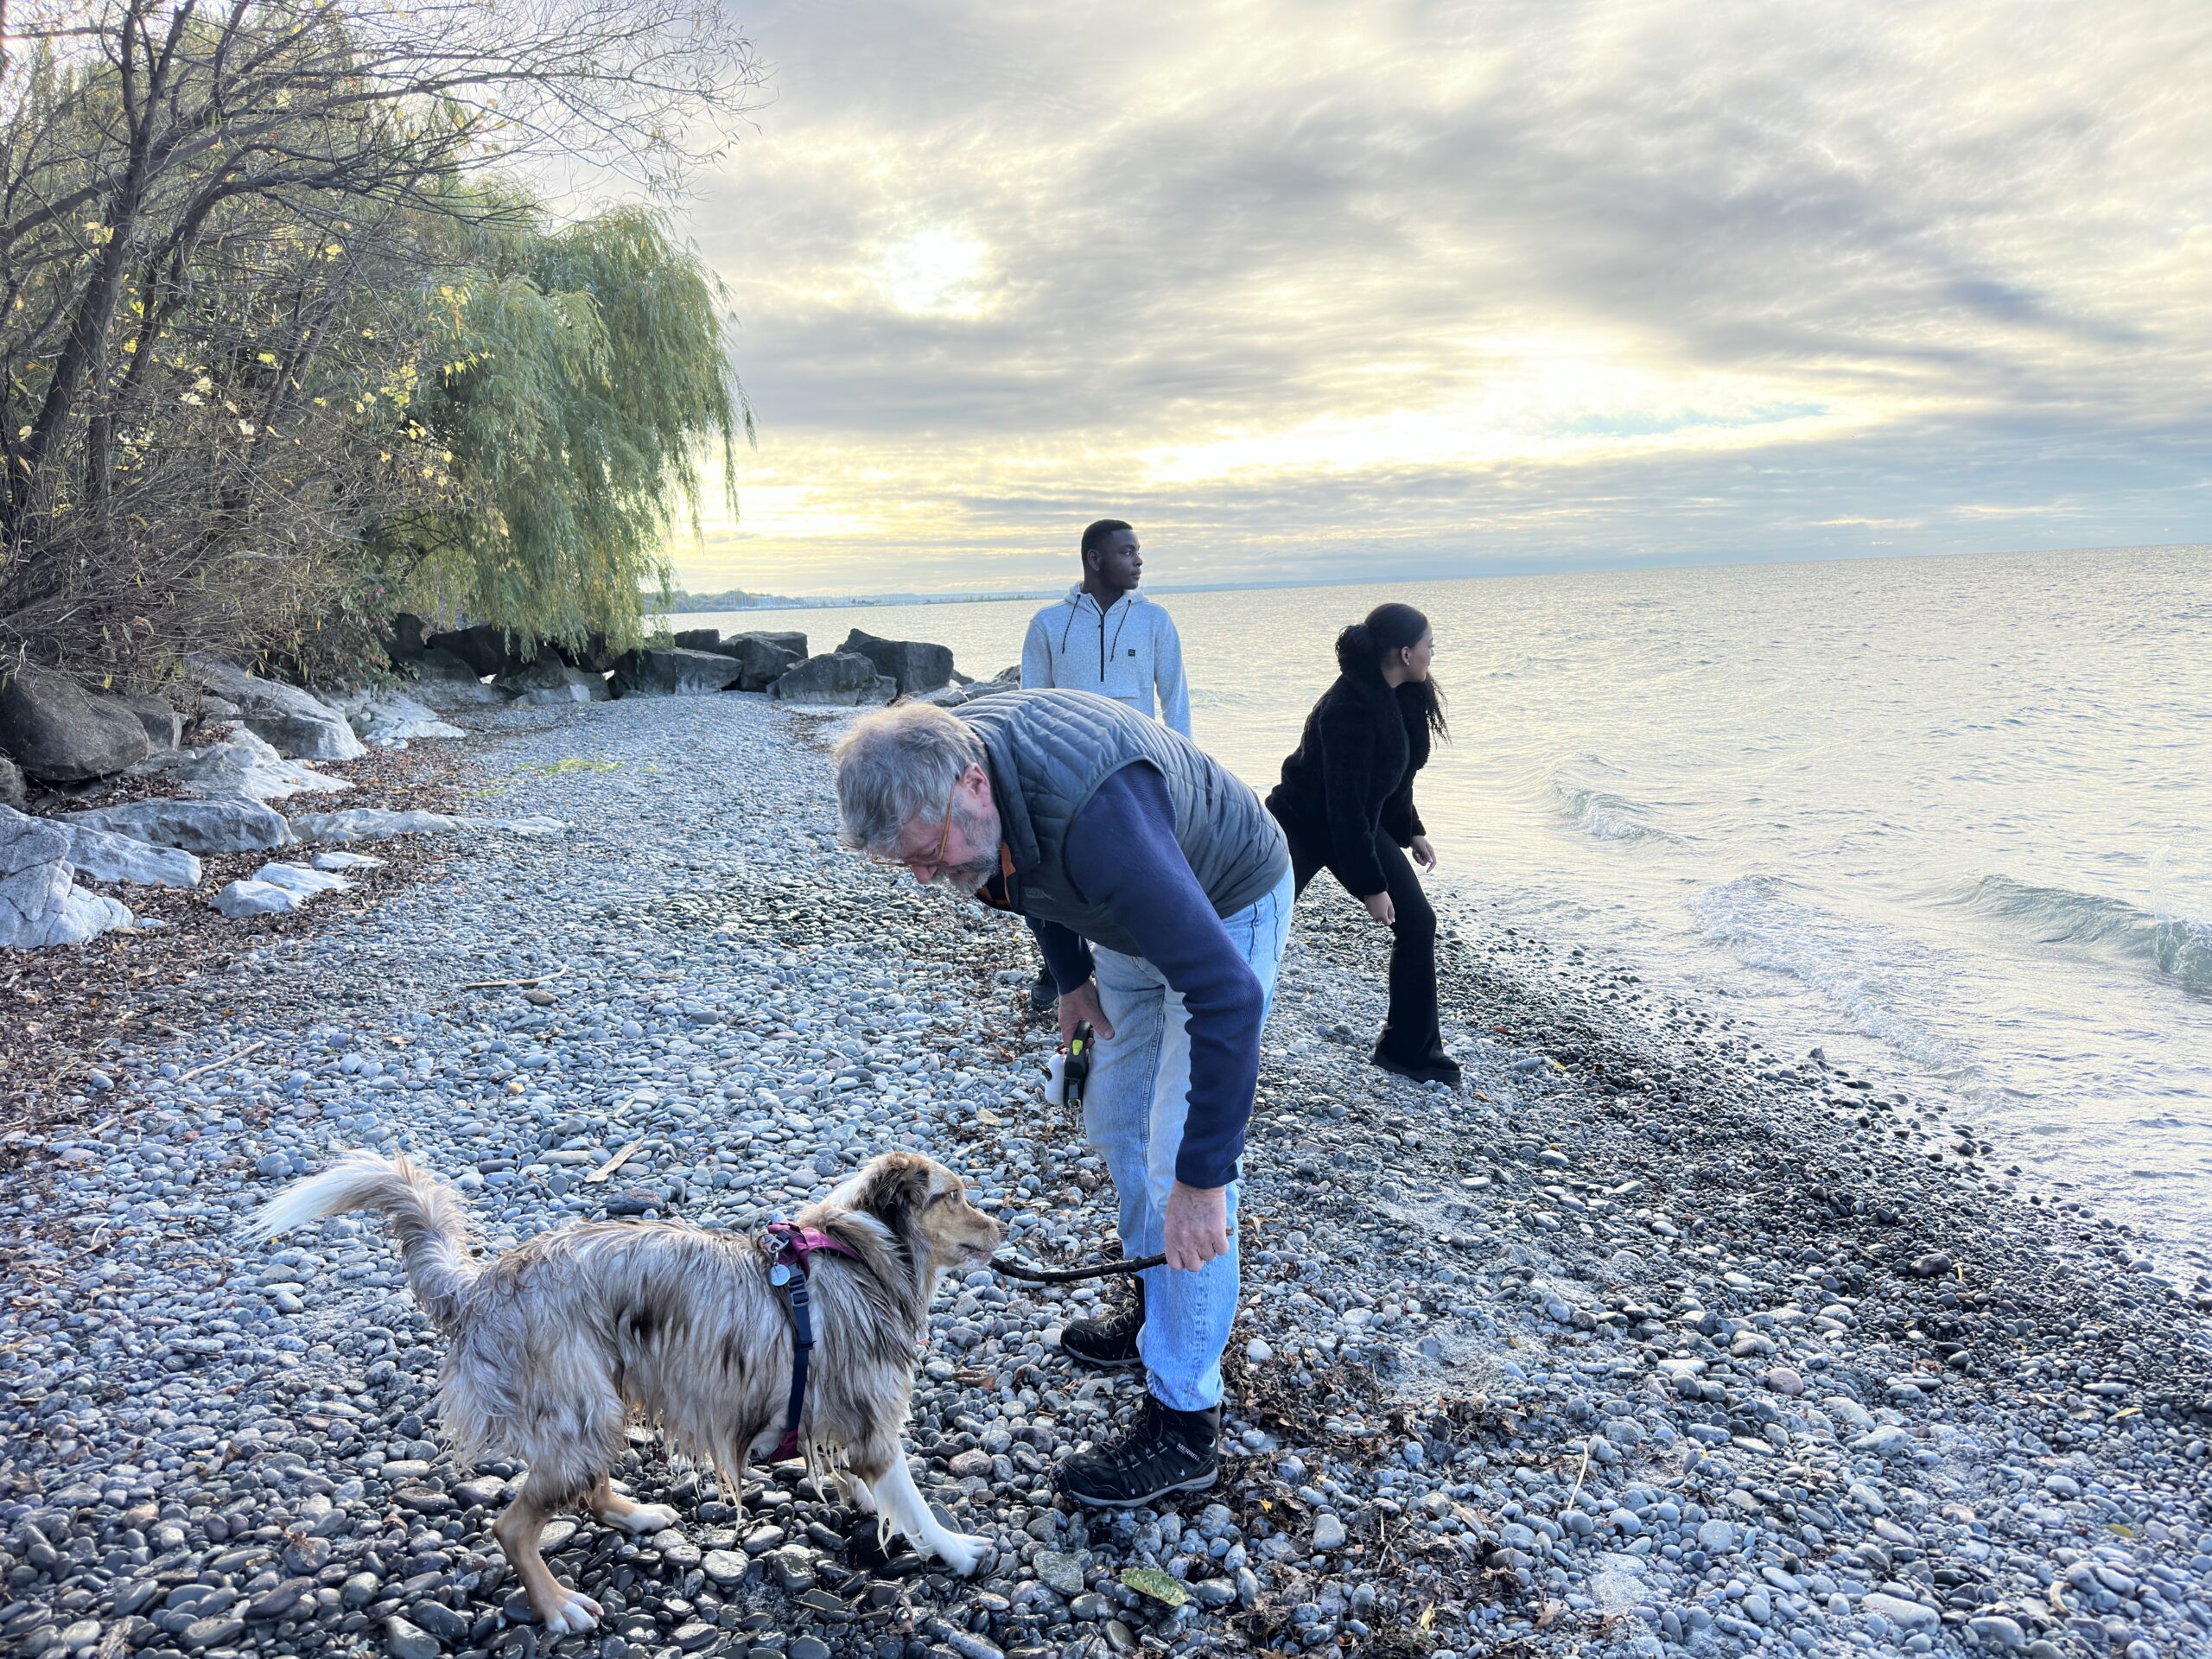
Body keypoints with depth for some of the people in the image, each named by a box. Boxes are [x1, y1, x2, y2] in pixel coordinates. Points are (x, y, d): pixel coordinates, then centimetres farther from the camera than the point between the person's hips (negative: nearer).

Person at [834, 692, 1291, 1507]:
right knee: (1115, 1120, 17)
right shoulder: (949, 753, -20)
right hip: (1129, 915, 8)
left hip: (1225, 910, -8)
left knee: (1179, 1163, -10)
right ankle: (1158, 1311, 38)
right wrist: (1072, 975, 9)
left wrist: (1202, 1179, -39)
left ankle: (1184, 1424, 1)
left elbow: (1226, 993, -43)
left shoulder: (1096, 813, -45)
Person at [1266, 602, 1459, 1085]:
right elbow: (1346, 802, -30)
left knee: (1418, 923, 0)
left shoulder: (1405, 696, -5)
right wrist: (1370, 885, -26)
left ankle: (1410, 1049, 11)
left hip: (1362, 824, 8)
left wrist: (1411, 830, 17)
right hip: (1303, 826, -8)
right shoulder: (1350, 708, -31)